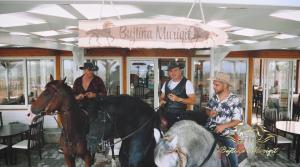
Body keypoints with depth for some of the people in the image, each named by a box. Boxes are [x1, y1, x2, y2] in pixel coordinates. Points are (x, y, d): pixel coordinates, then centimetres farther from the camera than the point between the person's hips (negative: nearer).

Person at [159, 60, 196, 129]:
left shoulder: (187, 83, -6)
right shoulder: (166, 83, 11)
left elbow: (193, 101, -9)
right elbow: (162, 96, 21)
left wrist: (178, 99, -21)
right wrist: (161, 101, -1)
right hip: (166, 115, 4)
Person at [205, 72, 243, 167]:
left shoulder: (235, 100, -9)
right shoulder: (214, 97, 6)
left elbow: (237, 120, -9)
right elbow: (207, 109, 20)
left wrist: (224, 126, -21)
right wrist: (209, 112, -4)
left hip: (225, 133, -4)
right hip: (209, 129, 4)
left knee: (231, 153, -13)